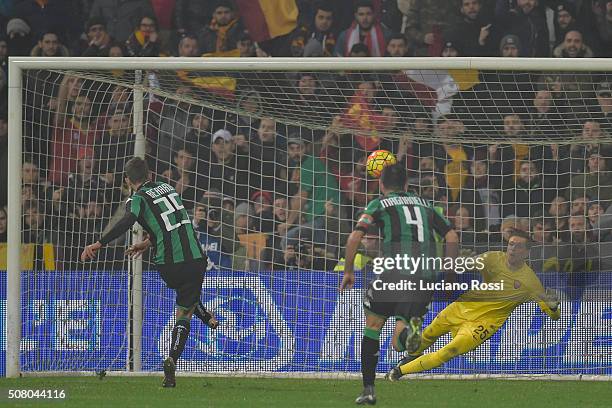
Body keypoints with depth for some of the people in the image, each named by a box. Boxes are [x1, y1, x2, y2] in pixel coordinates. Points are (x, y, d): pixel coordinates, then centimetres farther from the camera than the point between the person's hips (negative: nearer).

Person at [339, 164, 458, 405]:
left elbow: (354, 238, -4)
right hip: (425, 278, 3)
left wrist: (348, 271, 7)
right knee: (398, 344, 9)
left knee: (373, 326, 20)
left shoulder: (379, 204, 9)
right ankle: (411, 329, -29)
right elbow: (452, 237, 15)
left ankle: (368, 390, 16)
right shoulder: (424, 204, 21)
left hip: (393, 275, -3)